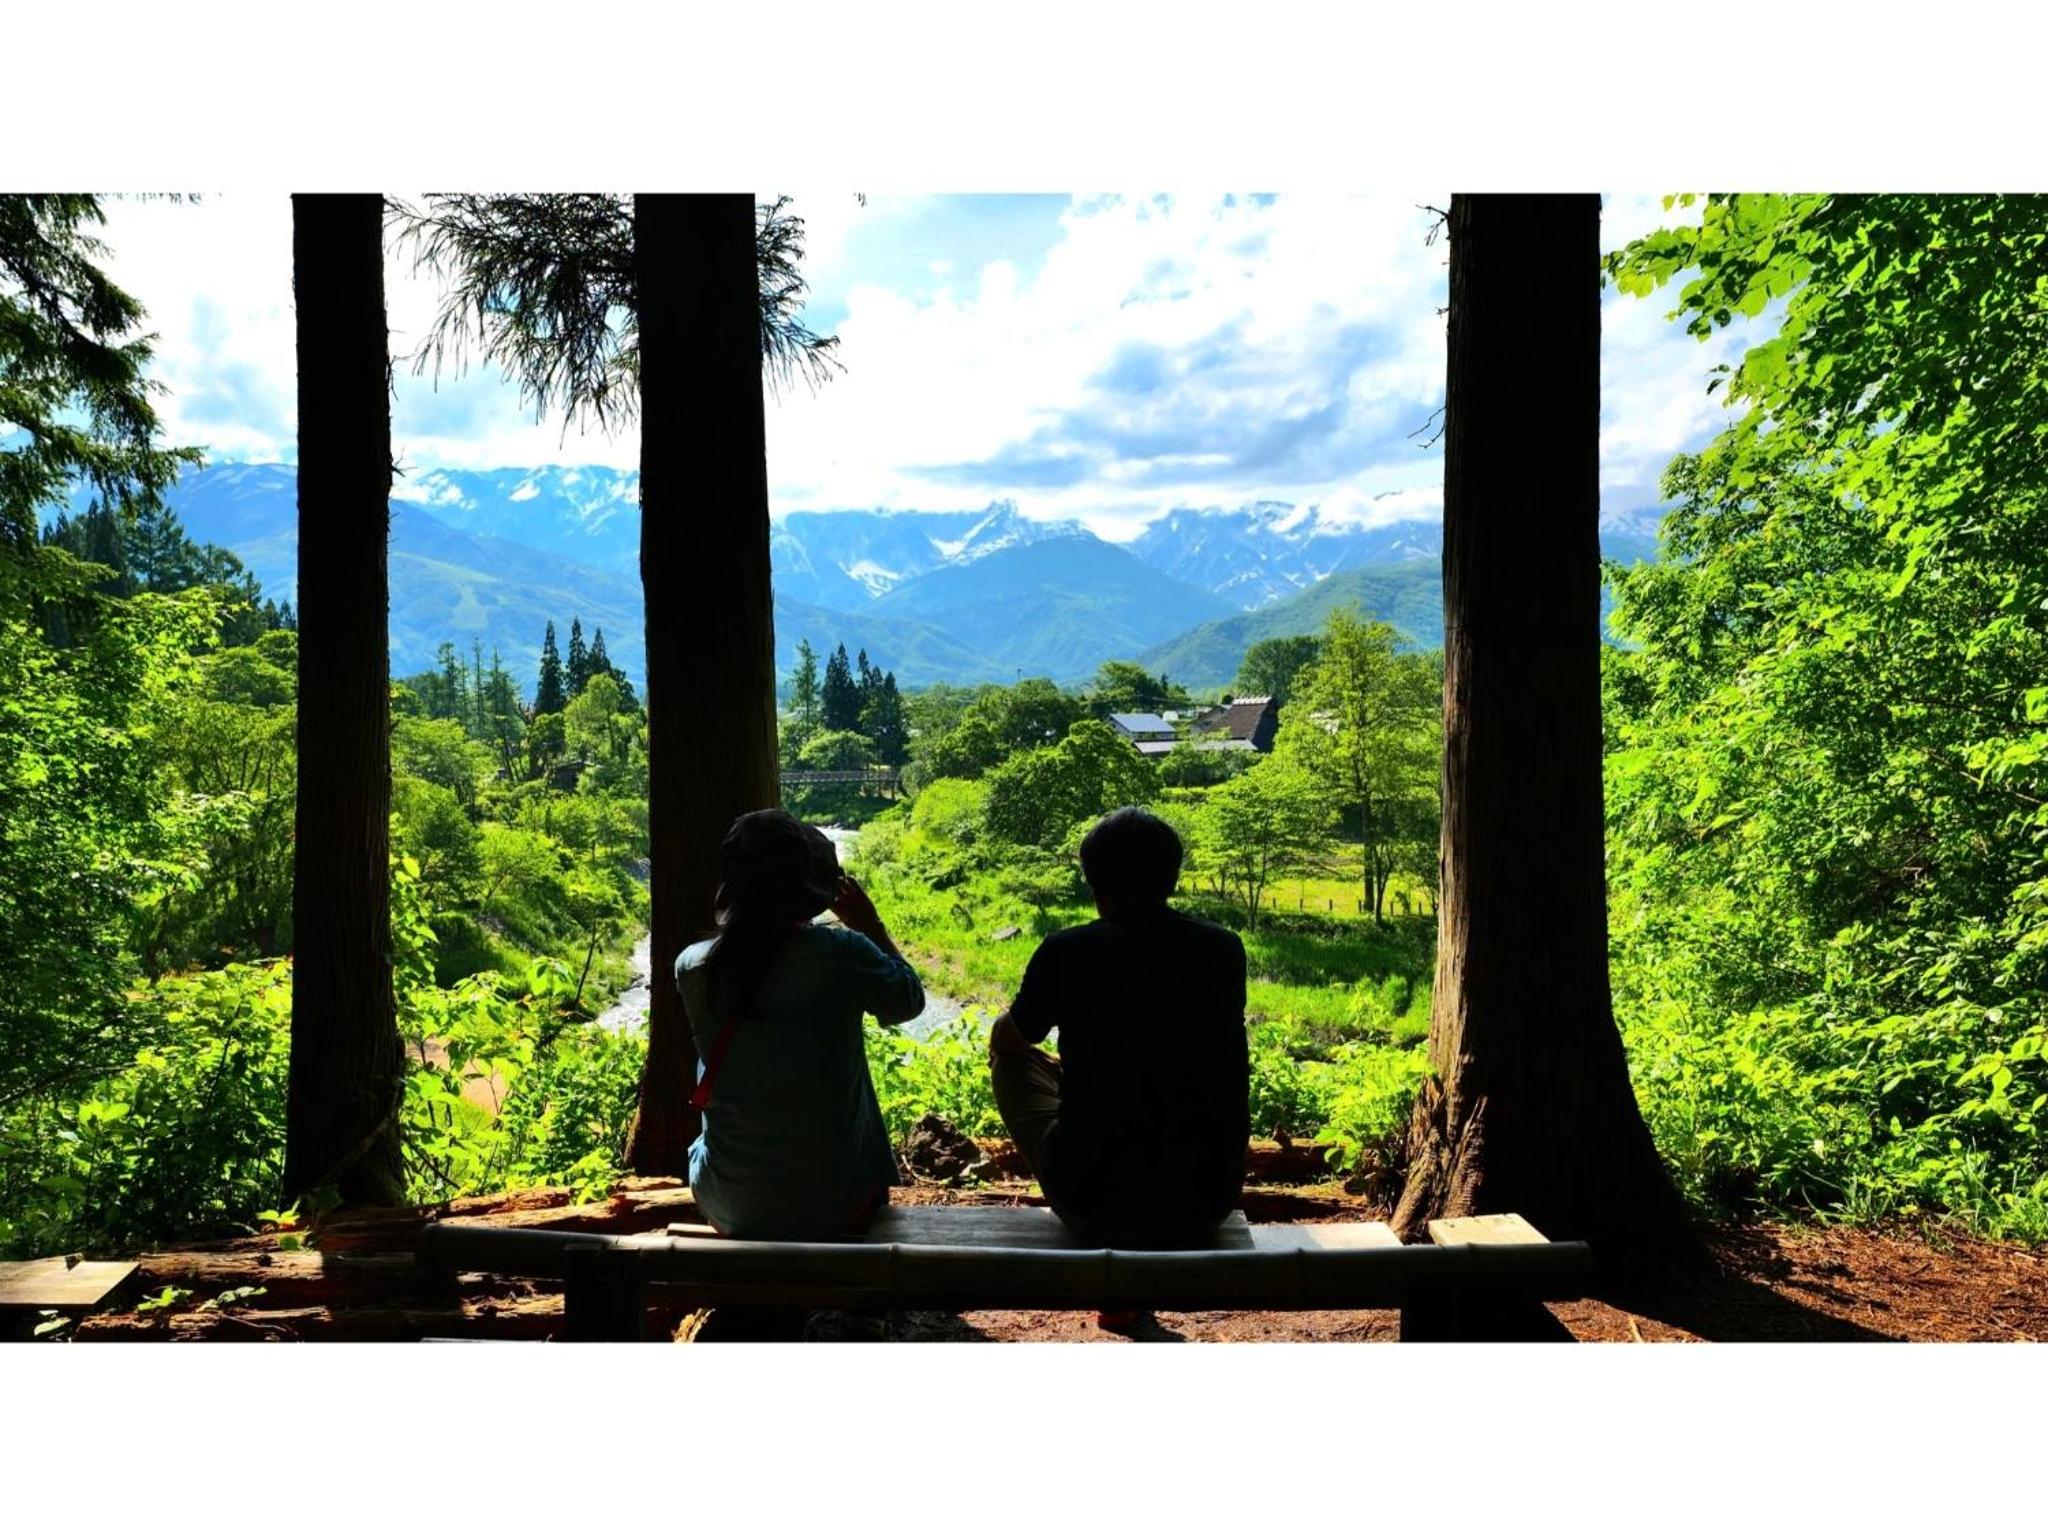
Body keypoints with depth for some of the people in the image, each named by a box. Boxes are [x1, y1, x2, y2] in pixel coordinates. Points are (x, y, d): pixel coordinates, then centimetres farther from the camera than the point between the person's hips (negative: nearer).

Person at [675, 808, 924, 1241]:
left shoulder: (691, 967, -12)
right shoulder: (843, 954, -19)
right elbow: (908, 1002, 1)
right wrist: (871, 926, 9)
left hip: (729, 1210, 2)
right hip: (835, 1204, -2)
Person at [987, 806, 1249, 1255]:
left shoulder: (1066, 952, -9)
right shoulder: (1224, 950, -2)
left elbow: (1006, 1040, 11)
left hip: (1095, 1205, -3)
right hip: (1208, 1205, 3)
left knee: (1011, 1060, 21)